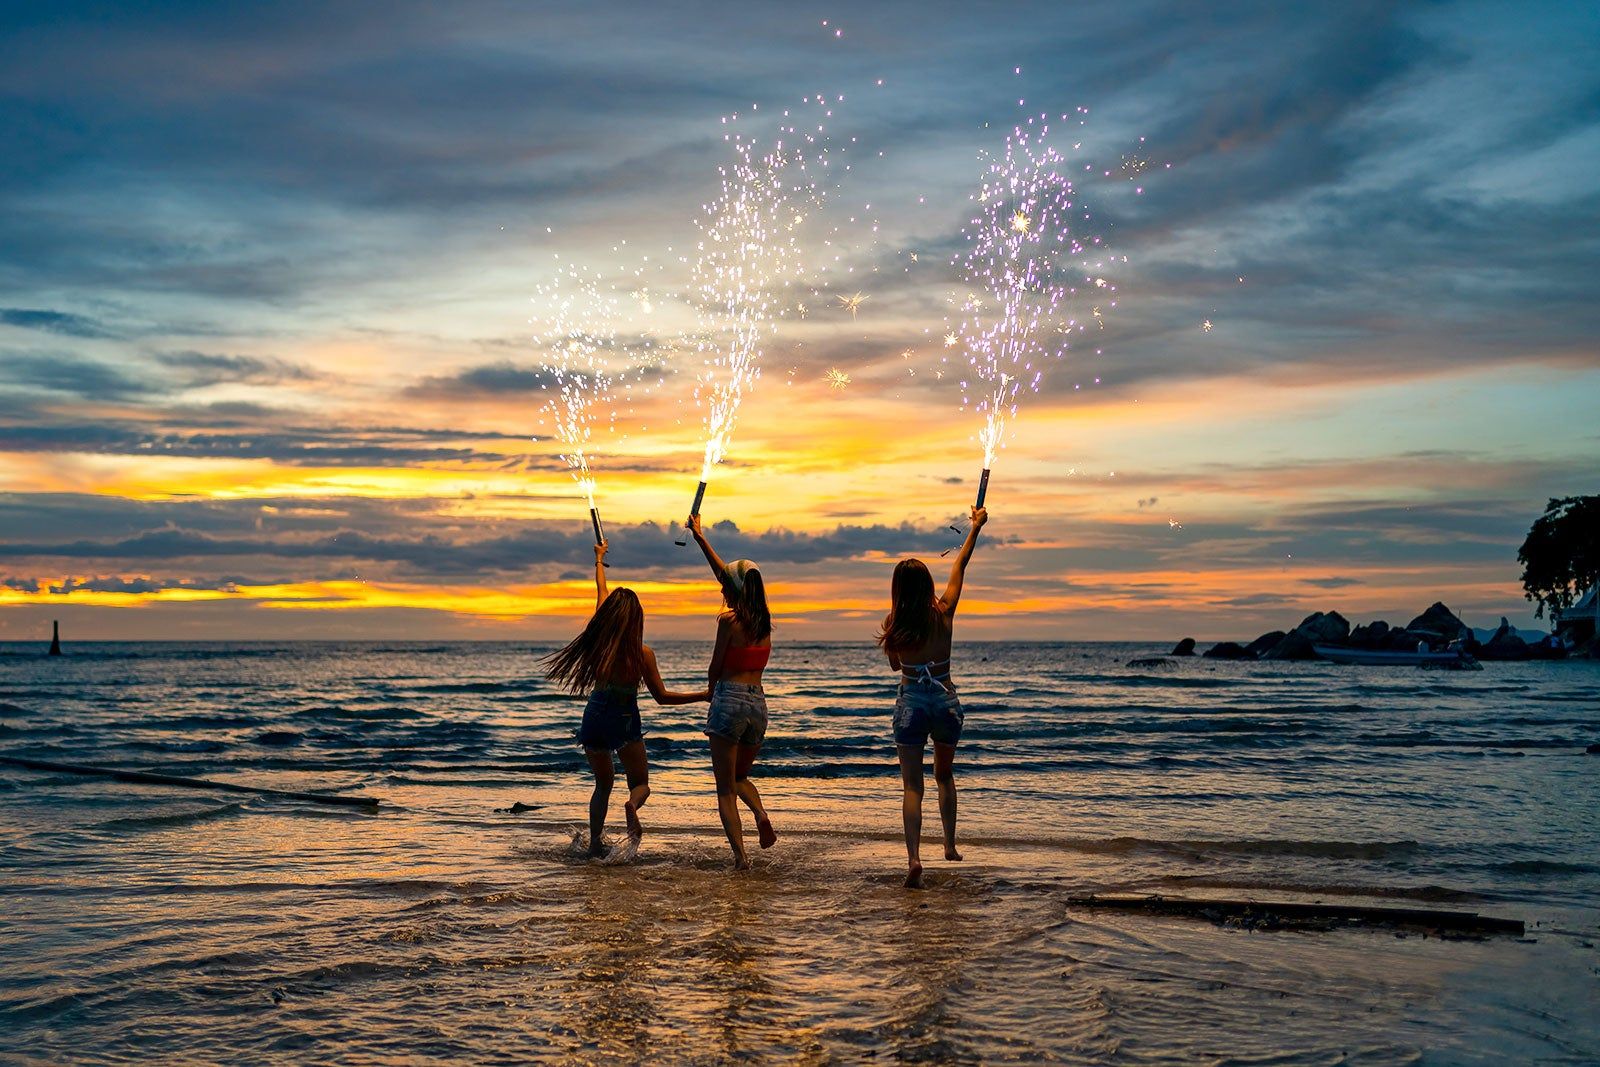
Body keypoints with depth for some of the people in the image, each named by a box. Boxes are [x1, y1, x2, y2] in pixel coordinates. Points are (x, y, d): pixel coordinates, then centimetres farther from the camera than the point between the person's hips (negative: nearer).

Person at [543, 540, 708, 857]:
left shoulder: (599, 638, -4)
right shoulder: (641, 652, -14)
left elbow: (601, 591, 13)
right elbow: (662, 696, -7)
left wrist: (599, 559, 31)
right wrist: (704, 695, 0)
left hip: (595, 716, 3)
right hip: (625, 721, -3)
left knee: (603, 784, 21)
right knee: (640, 783, 12)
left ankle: (595, 841, 5)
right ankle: (632, 805, -24)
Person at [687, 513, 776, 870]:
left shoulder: (729, 620, -9)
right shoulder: (764, 620, 10)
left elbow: (715, 669, -3)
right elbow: (726, 574, 21)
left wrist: (712, 692, 20)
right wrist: (700, 538, 29)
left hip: (730, 698, -6)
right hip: (759, 703, 6)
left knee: (725, 788, 1)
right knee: (740, 777, 24)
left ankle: (740, 856, -10)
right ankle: (761, 814, -6)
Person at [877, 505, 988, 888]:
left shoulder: (895, 626, -7)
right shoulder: (944, 613, -5)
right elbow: (960, 567, 8)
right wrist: (976, 527, 20)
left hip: (911, 702, -2)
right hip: (947, 701, 2)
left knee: (912, 786, -3)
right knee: (945, 776, 25)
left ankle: (914, 856, -20)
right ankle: (950, 845, 30)